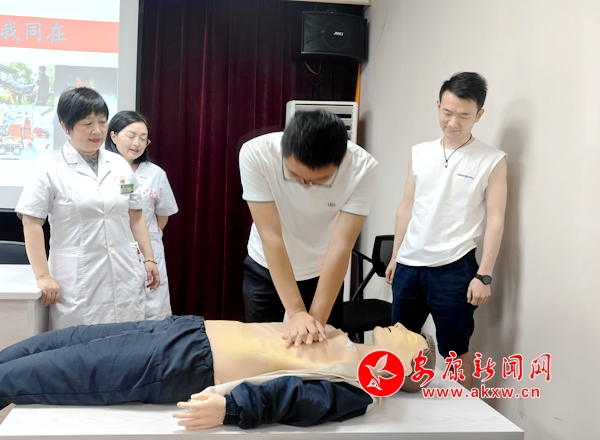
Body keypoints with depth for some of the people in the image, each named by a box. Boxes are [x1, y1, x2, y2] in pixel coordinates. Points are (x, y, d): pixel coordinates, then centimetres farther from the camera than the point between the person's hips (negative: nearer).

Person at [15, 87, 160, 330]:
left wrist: (149, 259, 10)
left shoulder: (120, 165, 8)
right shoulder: (49, 169, -5)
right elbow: (31, 223, -5)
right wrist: (43, 277, -8)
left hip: (125, 279, 4)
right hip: (77, 284, -4)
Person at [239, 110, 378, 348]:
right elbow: (271, 237, -29)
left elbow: (340, 246, -28)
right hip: (265, 269, 0)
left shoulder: (361, 167, -29)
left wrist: (316, 319, -29)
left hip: (323, 272, 0)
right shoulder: (255, 154, -30)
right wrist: (296, 312, -31)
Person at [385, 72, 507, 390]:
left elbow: (495, 220, -7)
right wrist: (395, 256, 13)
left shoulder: (492, 160, -5)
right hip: (409, 264, 5)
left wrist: (484, 275, -12)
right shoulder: (419, 153, 8)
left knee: (455, 351, 5)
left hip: (453, 269, -5)